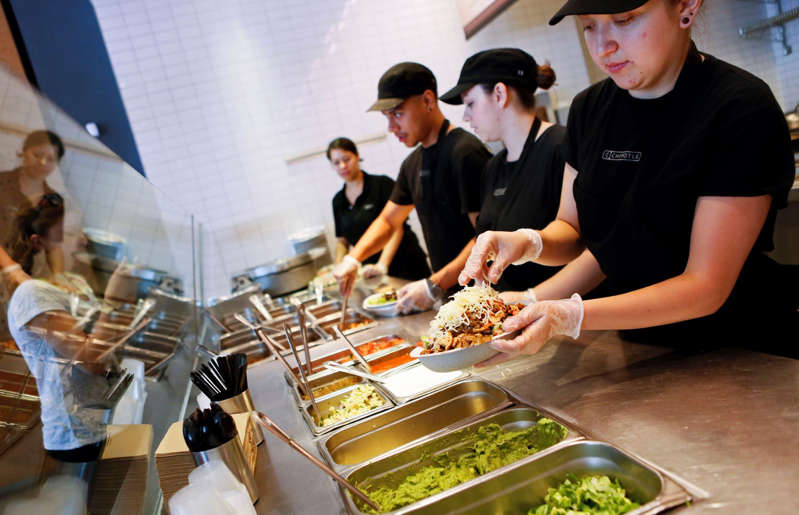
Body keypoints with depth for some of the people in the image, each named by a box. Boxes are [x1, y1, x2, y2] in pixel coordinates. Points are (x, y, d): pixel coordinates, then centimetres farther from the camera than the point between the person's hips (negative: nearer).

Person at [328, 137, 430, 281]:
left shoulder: (382, 184, -6)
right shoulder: (338, 201, 11)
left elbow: (396, 229, -13)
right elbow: (342, 241, 17)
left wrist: (382, 265, -24)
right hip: (373, 273, 4)